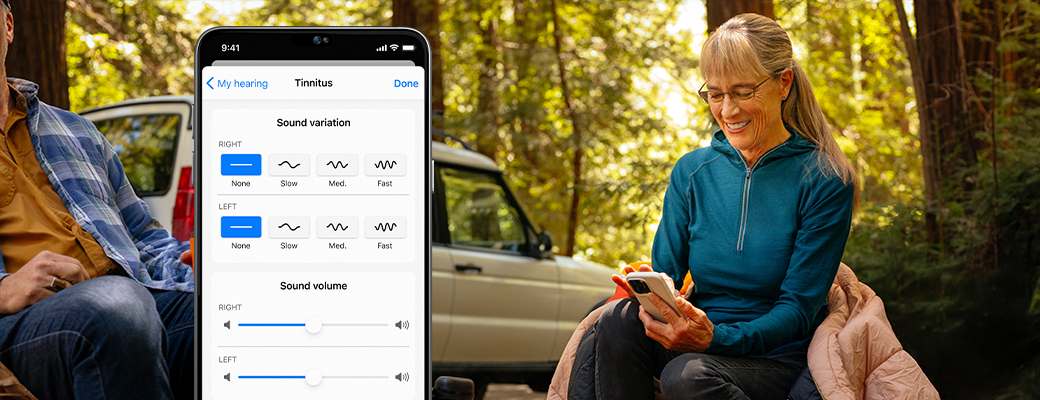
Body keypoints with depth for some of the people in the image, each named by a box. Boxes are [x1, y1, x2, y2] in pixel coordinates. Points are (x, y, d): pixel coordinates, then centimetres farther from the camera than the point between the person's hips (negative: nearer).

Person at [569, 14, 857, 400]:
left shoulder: (825, 182, -6)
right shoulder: (692, 171, 8)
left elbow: (797, 310, -9)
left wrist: (716, 337, -28)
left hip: (775, 358, -4)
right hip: (699, 340, 4)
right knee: (617, 321, -27)